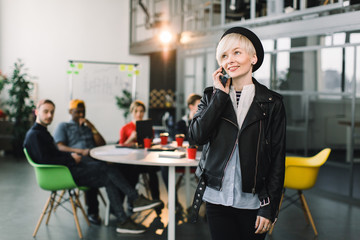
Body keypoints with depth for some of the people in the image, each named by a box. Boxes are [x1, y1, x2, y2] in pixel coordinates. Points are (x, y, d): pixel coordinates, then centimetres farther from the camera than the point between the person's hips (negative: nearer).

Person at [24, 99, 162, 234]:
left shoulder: (42, 132, 22)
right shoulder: (34, 135, -10)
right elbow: (45, 160, -20)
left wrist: (70, 156, 6)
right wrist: (71, 159, -11)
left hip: (68, 168, 10)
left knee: (109, 179, -6)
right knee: (105, 167, -16)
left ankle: (122, 221, -10)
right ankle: (136, 199, -8)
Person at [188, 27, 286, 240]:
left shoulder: (272, 103, 0)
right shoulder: (212, 96, 7)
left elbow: (278, 157, -1)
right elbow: (197, 135, -10)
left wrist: (270, 207, -5)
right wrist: (221, 95, -9)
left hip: (252, 201, -1)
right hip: (217, 198, 2)